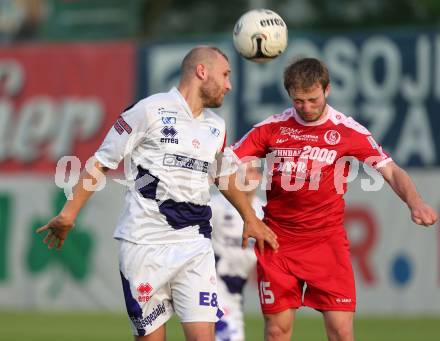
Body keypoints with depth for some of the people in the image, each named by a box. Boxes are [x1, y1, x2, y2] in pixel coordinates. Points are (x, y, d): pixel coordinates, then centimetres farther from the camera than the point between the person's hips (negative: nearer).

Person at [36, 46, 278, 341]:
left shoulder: (216, 127, 14)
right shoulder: (150, 111, -5)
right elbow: (102, 163, -2)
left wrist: (251, 220, 37)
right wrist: (69, 214, -5)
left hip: (196, 247, 5)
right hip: (146, 246, -5)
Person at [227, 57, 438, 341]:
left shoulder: (348, 131, -3)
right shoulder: (271, 128, 1)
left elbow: (391, 171, -6)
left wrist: (415, 202, -25)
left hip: (327, 240, -1)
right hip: (278, 240, 1)